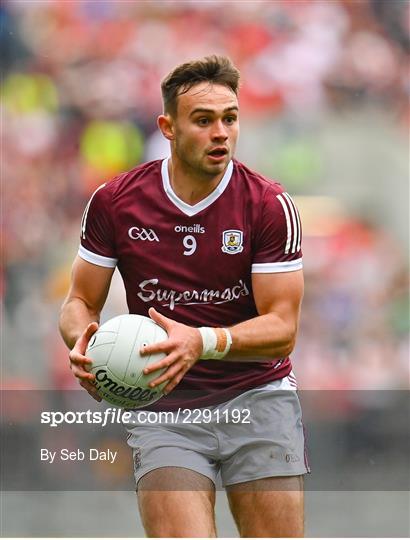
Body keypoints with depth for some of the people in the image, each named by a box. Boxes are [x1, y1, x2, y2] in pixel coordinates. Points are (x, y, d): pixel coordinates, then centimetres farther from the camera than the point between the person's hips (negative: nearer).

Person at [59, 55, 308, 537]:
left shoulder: (271, 206, -6)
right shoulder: (114, 202, -1)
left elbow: (282, 327, -10)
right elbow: (81, 302, 7)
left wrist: (204, 342, -28)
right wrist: (83, 340, -17)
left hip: (258, 396, 0)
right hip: (164, 407, 0)